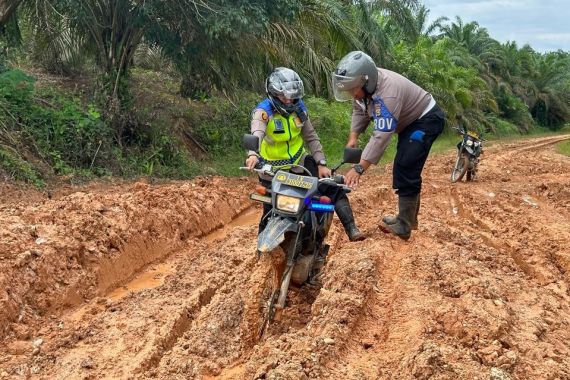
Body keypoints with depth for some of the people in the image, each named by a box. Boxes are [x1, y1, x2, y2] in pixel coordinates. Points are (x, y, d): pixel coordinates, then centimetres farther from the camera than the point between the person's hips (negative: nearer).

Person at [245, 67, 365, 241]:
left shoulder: (298, 107, -2)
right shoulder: (263, 111, -18)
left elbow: (311, 137, 5)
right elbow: (256, 135, -37)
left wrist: (321, 163, -3)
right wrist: (253, 154, -58)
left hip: (300, 161, 4)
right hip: (273, 168, -4)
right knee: (271, 212, 1)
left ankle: (351, 229, -3)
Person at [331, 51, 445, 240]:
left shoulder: (387, 92, -39)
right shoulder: (364, 85, -14)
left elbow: (381, 136, -42)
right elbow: (360, 110, 4)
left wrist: (359, 168, -44)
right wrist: (353, 137, -11)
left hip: (427, 119, -10)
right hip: (410, 120, 10)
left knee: (405, 169, -18)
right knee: (404, 169, 15)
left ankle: (404, 227, -12)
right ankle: (408, 218, 29)